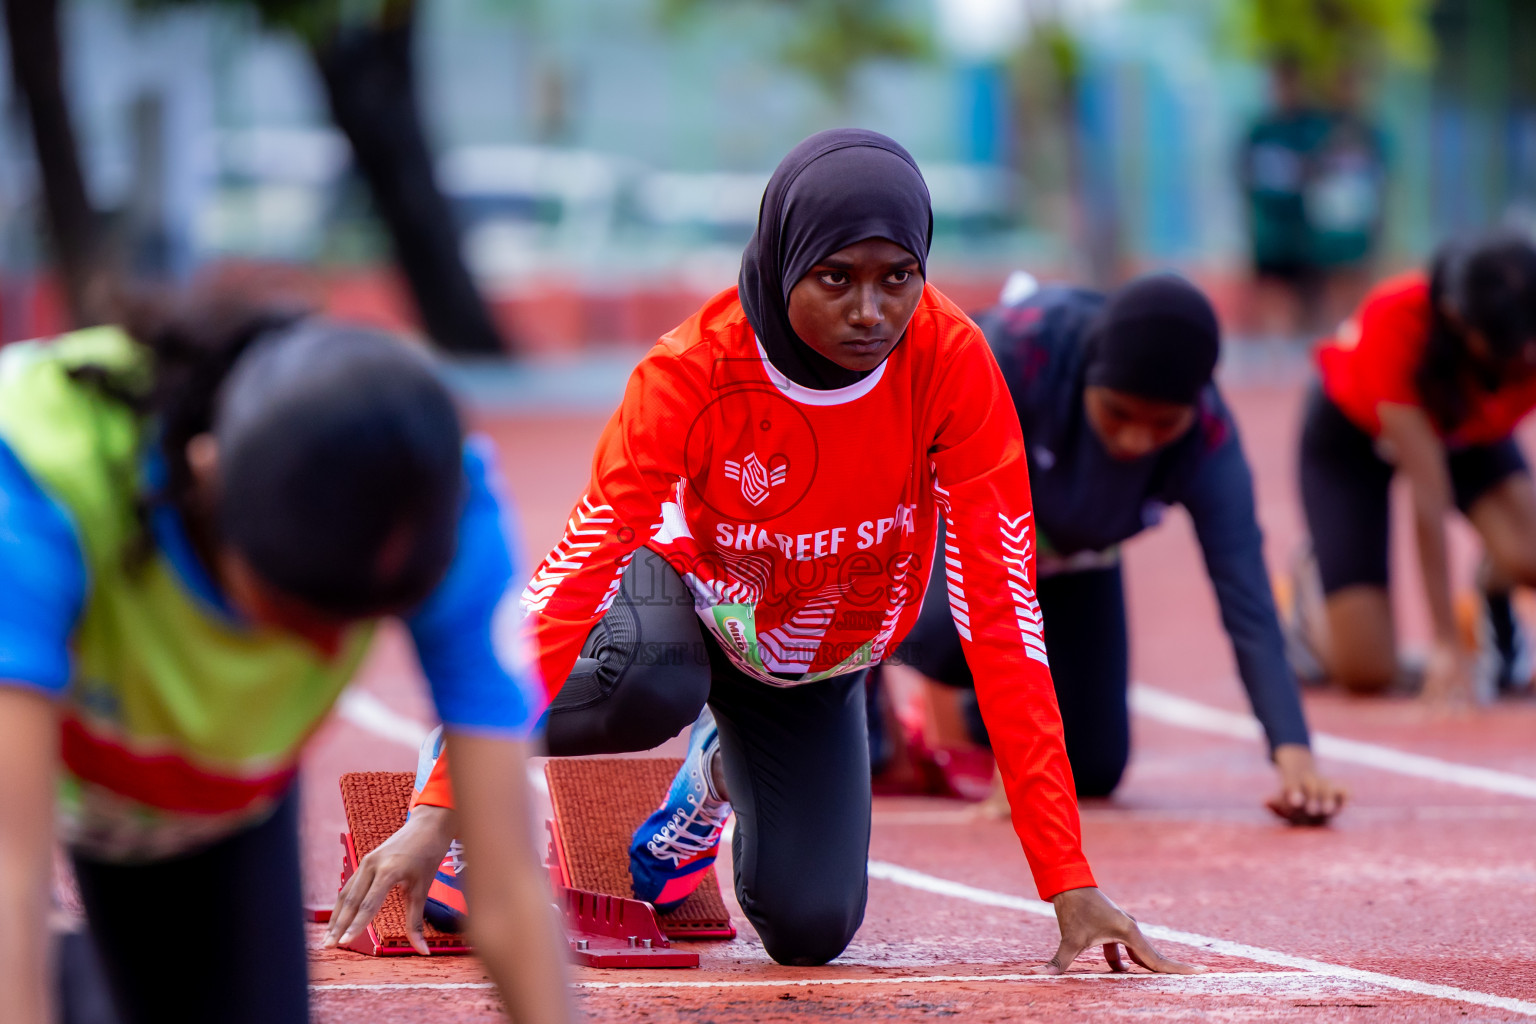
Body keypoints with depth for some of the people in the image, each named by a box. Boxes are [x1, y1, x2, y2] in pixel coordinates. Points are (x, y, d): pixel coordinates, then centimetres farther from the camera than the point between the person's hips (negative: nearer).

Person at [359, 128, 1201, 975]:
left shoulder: (951, 364, -30)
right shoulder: (695, 369, -33)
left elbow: (1000, 615, -29)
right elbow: (573, 576, -36)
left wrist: (1068, 880, -33)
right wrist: (444, 805, -45)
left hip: (821, 665, 3)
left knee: (809, 931, -8)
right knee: (655, 688, -38)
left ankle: (719, 776, 26)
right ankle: (458, 750, -5)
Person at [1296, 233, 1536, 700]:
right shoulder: (1397, 323, -40)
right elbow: (1428, 499, -39)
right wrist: (1447, 645, -38)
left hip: (1470, 429, 3)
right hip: (1352, 433, -3)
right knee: (1366, 674, -14)